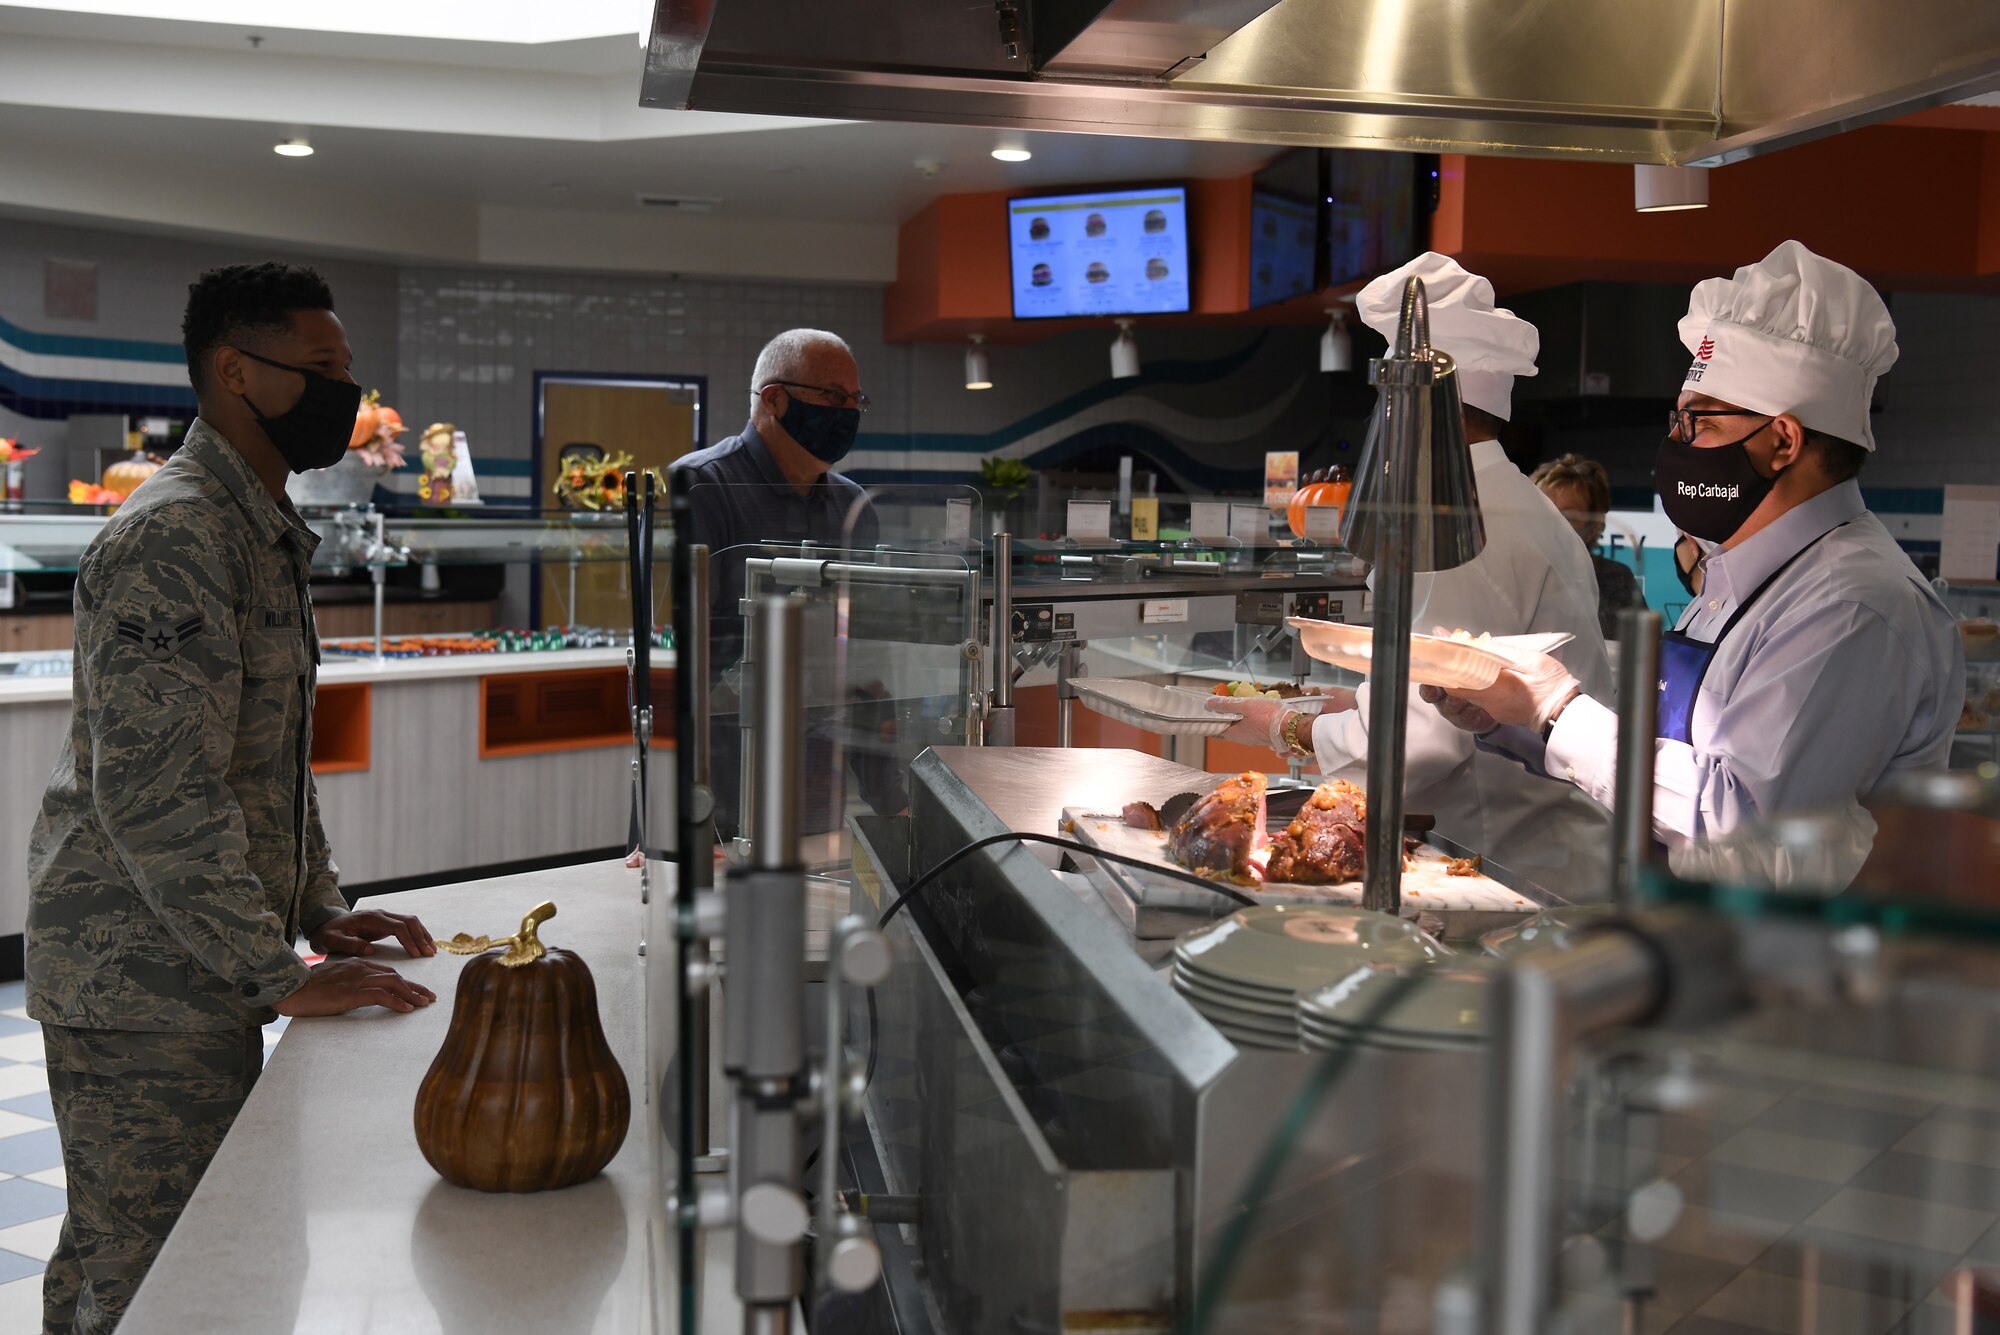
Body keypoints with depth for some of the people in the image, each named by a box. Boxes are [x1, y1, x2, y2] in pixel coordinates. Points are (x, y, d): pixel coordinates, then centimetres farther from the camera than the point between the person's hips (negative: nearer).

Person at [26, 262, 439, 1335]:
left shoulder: (261, 529, 15)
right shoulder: (171, 535, -18)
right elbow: (154, 795, -25)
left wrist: (321, 913, 12)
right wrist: (281, 977, -22)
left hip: (206, 979, 10)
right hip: (141, 980, -10)